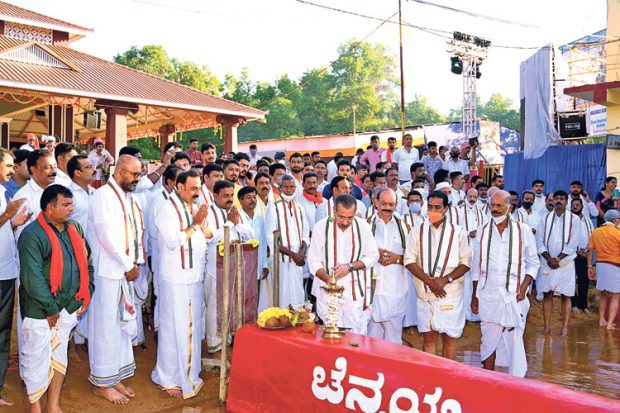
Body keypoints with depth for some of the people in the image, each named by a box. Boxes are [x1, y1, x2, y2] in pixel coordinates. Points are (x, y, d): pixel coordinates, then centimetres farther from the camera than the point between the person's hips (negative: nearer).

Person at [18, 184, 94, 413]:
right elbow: (32, 278, -20)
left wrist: (86, 293, 6)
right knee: (37, 360, 6)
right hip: (40, 310, -6)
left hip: (69, 306, 6)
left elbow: (86, 262, 13)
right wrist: (51, 308, -17)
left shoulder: (74, 229, 6)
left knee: (59, 355, 17)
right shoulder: (32, 235, -16)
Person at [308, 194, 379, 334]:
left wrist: (350, 266, -10)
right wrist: (328, 279, -20)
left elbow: (373, 256, 6)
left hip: (355, 291, 1)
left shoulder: (363, 226, -3)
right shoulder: (321, 227, -6)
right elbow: (313, 261, -3)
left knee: (357, 334, 3)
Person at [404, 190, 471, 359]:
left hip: (450, 294, -1)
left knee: (449, 338, 4)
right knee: (429, 338, 6)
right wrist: (428, 280, -12)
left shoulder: (458, 232, 1)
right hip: (425, 293, 1)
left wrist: (446, 279, -14)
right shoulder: (417, 232, 5)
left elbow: (466, 262, -1)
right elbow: (409, 260, 0)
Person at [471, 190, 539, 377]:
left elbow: (533, 263, 4)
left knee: (514, 342, 3)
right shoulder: (483, 231, 6)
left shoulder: (523, 231, 0)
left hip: (514, 297, -2)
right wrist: (474, 296, 11)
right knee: (488, 341, 8)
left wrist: (523, 289, -7)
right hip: (488, 297, 2)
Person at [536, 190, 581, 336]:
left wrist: (558, 259, -12)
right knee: (547, 294, 3)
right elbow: (539, 242, 1)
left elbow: (573, 244, -7)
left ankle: (565, 327, 6)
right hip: (547, 263, 2)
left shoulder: (574, 219, 0)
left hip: (566, 263, -2)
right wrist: (549, 259, -11)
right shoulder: (545, 219, 6)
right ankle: (547, 326, 10)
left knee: (565, 295, 2)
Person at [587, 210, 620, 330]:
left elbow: (590, 250, 4)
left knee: (604, 294, 19)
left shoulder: (595, 232, 4)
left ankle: (602, 320, 24)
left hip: (600, 265, 6)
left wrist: (590, 267, 10)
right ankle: (610, 324, -2)